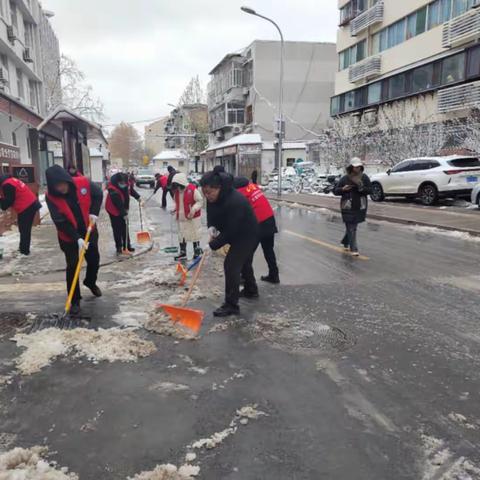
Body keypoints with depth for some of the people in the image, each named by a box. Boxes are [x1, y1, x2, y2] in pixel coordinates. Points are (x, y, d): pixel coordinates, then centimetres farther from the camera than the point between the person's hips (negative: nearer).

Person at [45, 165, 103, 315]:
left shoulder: (83, 183, -19)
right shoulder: (51, 197, -22)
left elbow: (98, 194, -1)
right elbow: (60, 222, -22)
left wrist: (94, 213, -14)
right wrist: (77, 238, -28)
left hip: (89, 230, 3)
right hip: (69, 237, -3)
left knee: (94, 259, 15)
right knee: (72, 266, -2)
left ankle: (90, 282, 45)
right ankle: (75, 301, 9)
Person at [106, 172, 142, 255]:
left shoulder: (125, 182, -12)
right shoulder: (112, 189, -33)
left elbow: (130, 189, 12)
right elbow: (118, 204, -32)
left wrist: (137, 197, 16)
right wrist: (124, 214, -31)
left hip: (123, 210, 7)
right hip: (114, 210, -7)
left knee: (125, 228, 13)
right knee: (117, 230, -3)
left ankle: (127, 246, 22)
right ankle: (119, 247, 8)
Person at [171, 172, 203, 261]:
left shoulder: (192, 189, -17)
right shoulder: (176, 191, 4)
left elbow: (200, 201, -14)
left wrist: (193, 209, -25)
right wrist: (175, 209, 1)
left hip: (193, 217, -6)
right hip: (181, 218, 6)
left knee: (195, 234, 5)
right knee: (181, 235, 11)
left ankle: (197, 251, 19)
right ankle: (183, 252, 21)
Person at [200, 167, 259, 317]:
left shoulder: (234, 201, -36)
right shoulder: (214, 197, -9)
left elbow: (230, 231, -33)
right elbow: (211, 214, 5)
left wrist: (213, 245, -25)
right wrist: (211, 227, -16)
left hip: (247, 235, -9)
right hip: (239, 235, 9)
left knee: (231, 265, -15)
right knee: (243, 262, 24)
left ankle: (231, 305, -10)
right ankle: (251, 290, 46)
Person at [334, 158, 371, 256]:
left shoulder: (364, 178, 4)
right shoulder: (345, 178, -2)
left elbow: (369, 190, -1)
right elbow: (335, 191, 1)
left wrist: (361, 188, -20)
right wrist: (343, 189, -19)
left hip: (360, 207, 3)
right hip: (348, 207, -3)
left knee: (352, 226, 13)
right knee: (351, 228, -5)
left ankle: (345, 242, 37)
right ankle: (354, 249, -2)